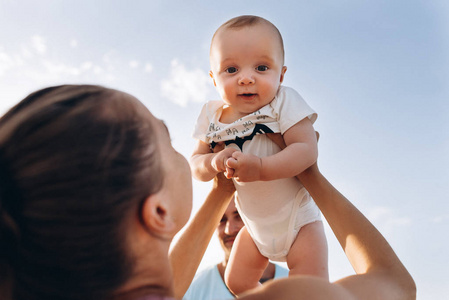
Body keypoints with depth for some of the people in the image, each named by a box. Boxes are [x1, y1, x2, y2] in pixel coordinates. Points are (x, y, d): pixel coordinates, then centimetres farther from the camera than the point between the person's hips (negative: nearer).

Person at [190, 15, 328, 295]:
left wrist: (261, 167, -42)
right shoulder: (213, 117, -9)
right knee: (236, 282, 14)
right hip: (255, 225, 5)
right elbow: (195, 163, -9)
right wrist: (214, 162, -31)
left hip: (297, 218, -4)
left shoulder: (285, 102, -21)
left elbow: (307, 150, -30)